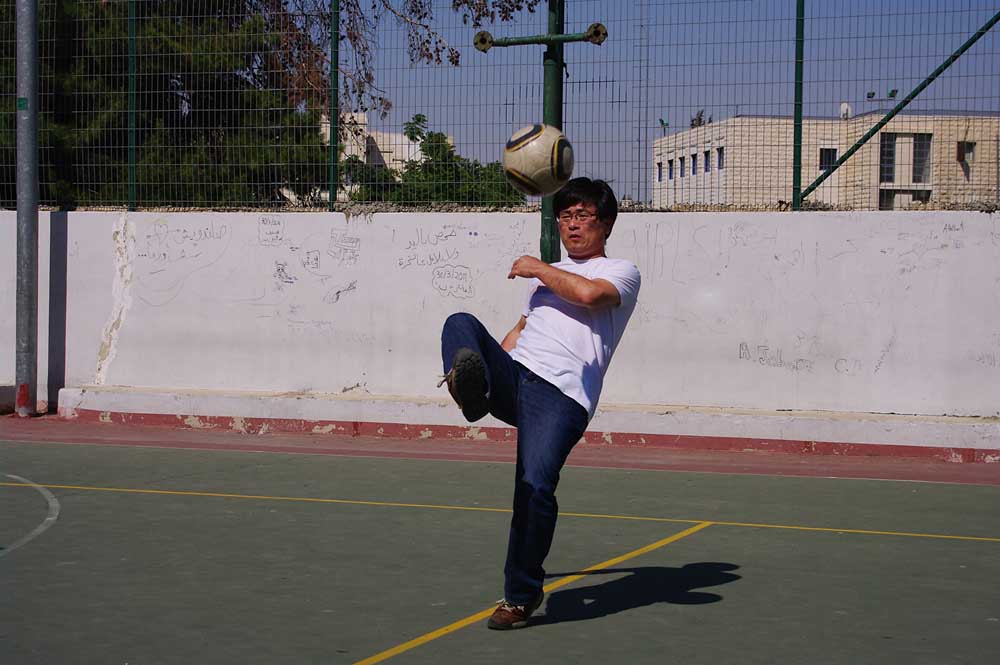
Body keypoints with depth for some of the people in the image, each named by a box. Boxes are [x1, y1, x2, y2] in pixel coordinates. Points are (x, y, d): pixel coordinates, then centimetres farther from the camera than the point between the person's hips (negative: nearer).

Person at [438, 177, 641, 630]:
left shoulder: (622, 271, 13)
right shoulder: (547, 274, 34)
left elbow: (588, 293, -10)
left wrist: (536, 268, 3)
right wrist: (476, 371, 26)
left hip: (561, 395, -6)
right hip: (512, 376, 6)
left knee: (535, 486, -24)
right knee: (460, 323, -21)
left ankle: (521, 597, -7)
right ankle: (470, 390, -53)